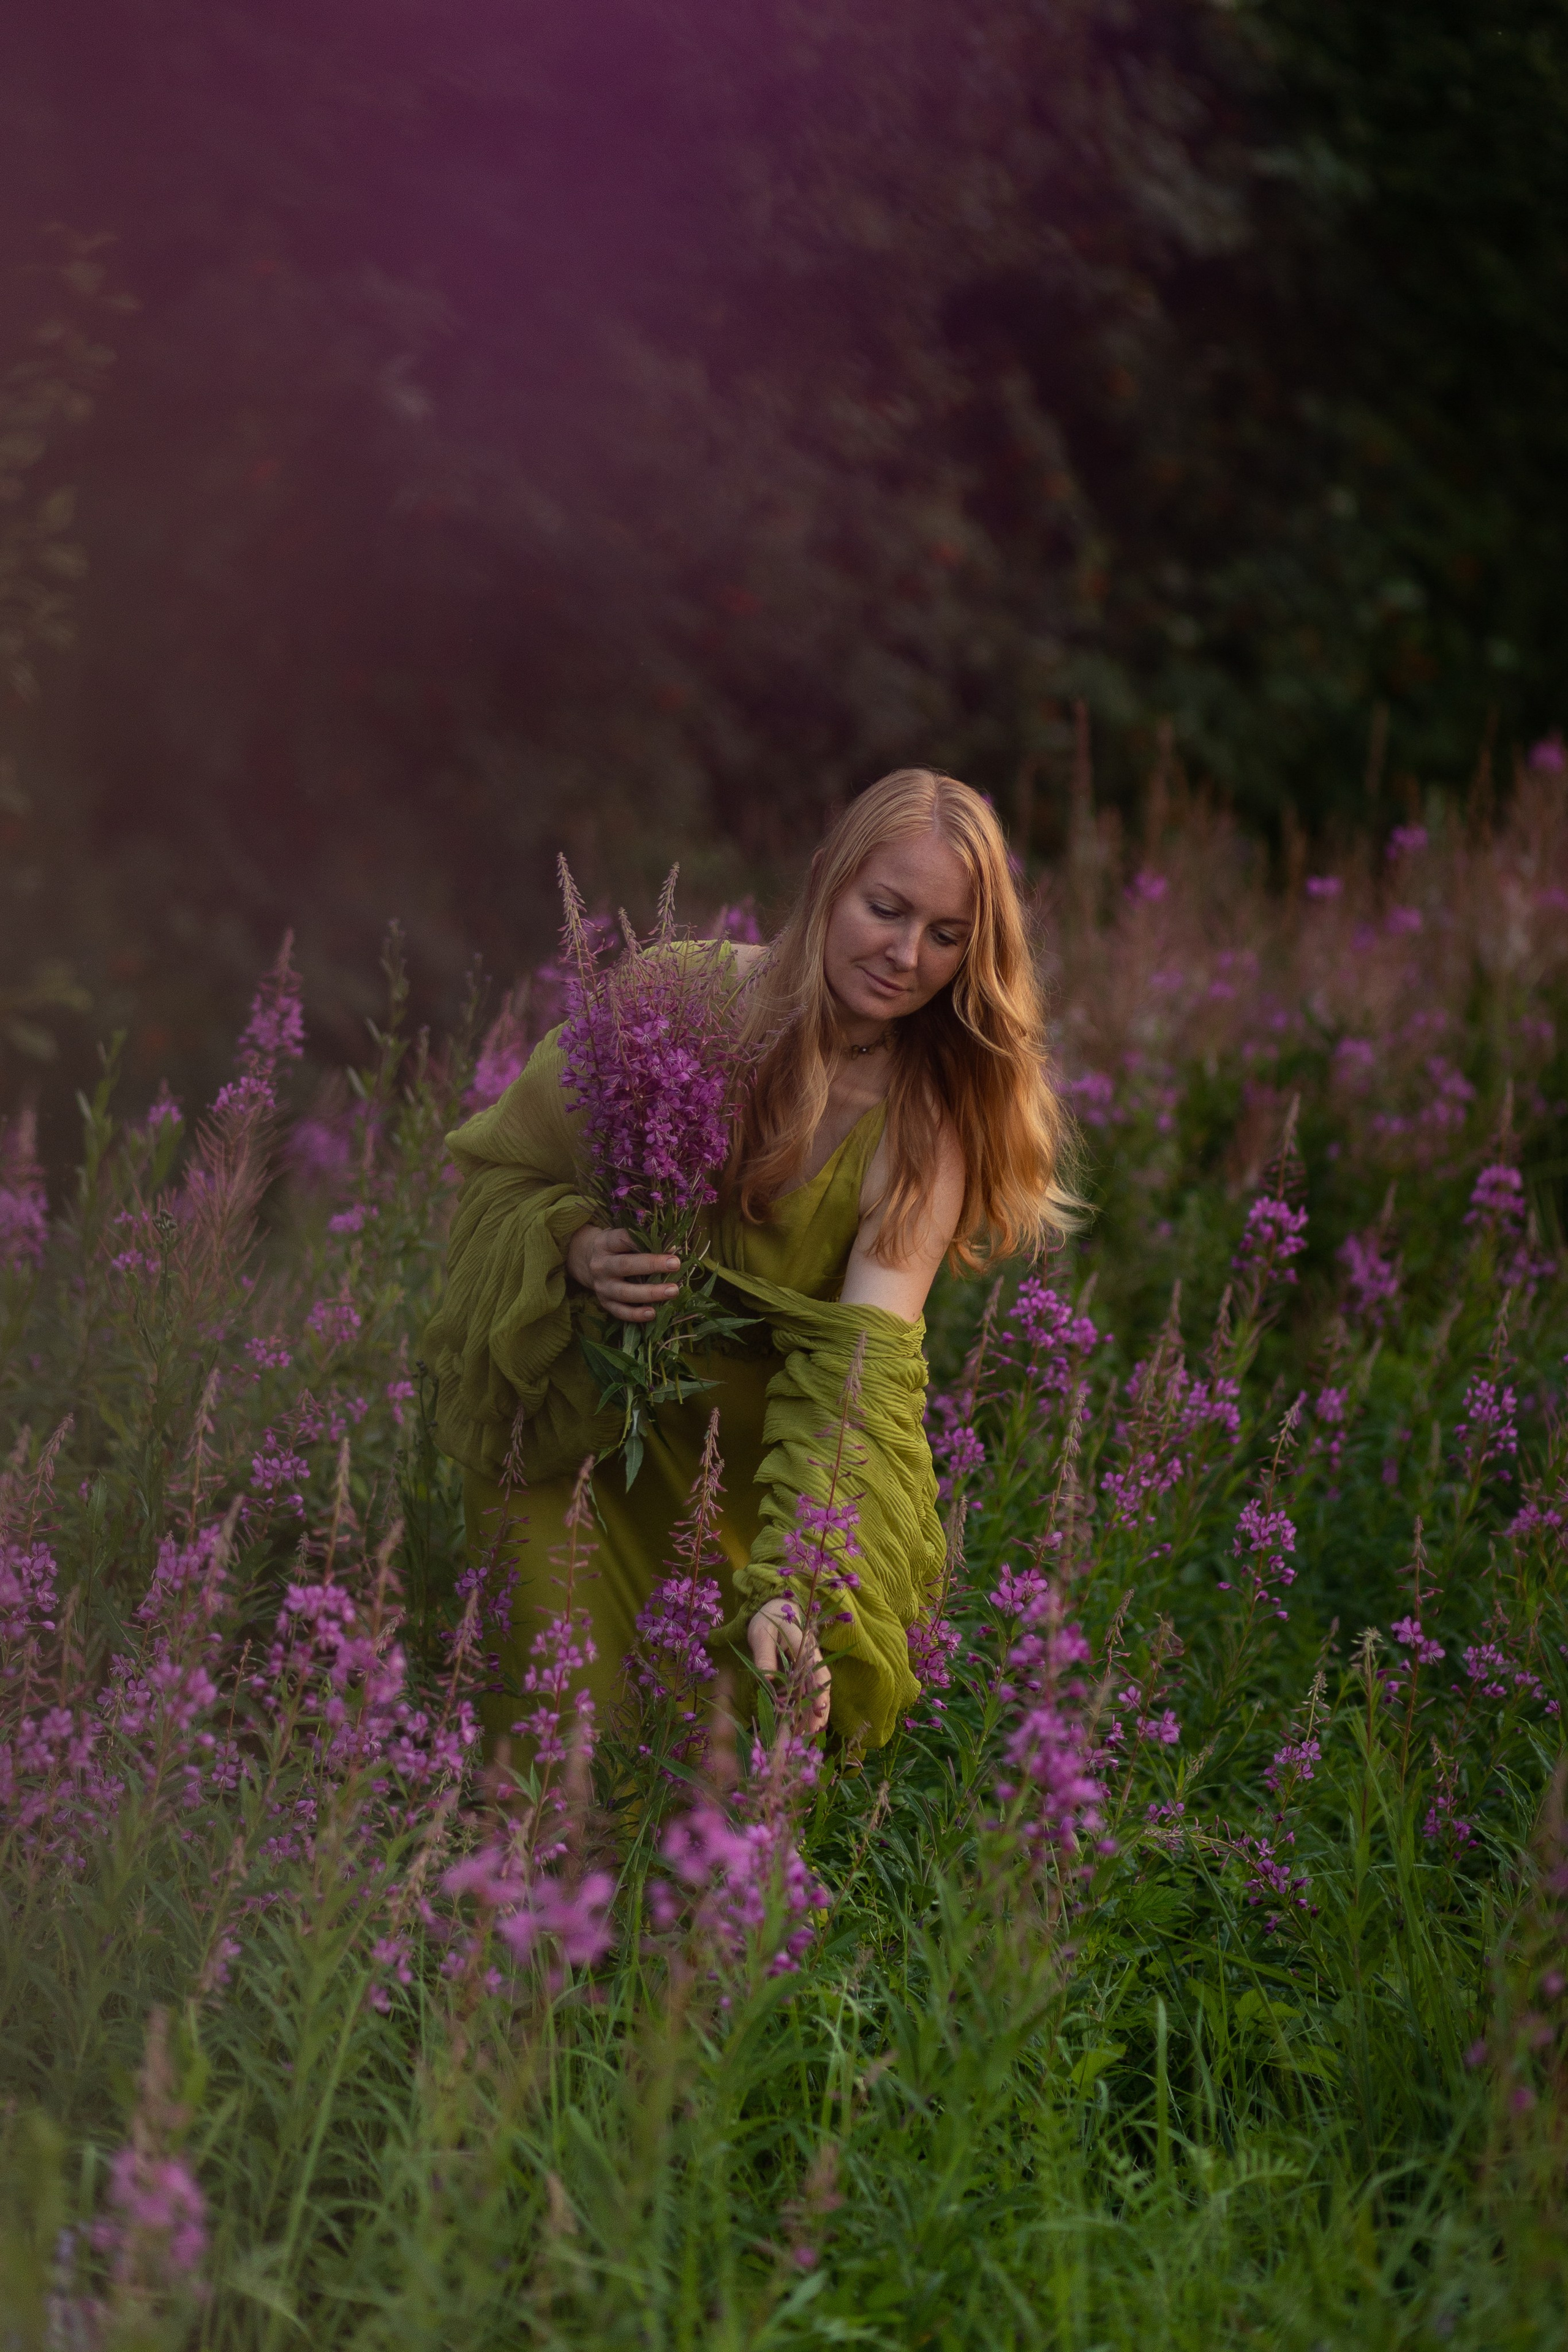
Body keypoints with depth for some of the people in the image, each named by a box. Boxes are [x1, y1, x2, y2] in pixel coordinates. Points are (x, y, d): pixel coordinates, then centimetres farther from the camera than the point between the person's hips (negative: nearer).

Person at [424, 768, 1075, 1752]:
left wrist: (788, 1586, -38)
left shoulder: (929, 1121, -13)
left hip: (769, 1451, 2)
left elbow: (859, 1367, -25)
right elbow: (498, 1172, -5)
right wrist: (574, 1253, -28)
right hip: (579, 1440, -2)